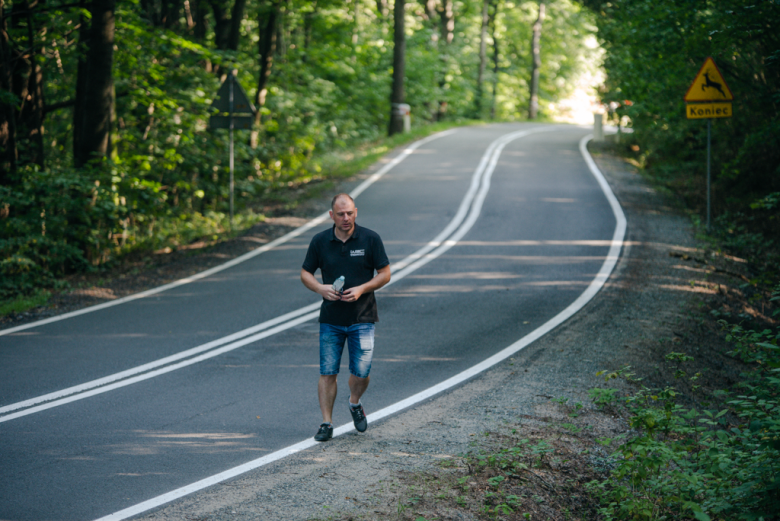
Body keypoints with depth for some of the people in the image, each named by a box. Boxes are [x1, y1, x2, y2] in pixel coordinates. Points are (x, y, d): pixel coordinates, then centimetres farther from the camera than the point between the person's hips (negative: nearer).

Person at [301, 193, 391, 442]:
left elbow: (385, 274, 0)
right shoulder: (320, 241, 0)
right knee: (327, 372, 0)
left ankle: (355, 403, 30)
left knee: (361, 372, -2)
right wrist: (320, 288, -13)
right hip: (330, 319, 1)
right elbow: (305, 273, 8)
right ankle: (326, 423, 8)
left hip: (362, 318, -1)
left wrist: (361, 289, -15)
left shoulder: (370, 239, -4)